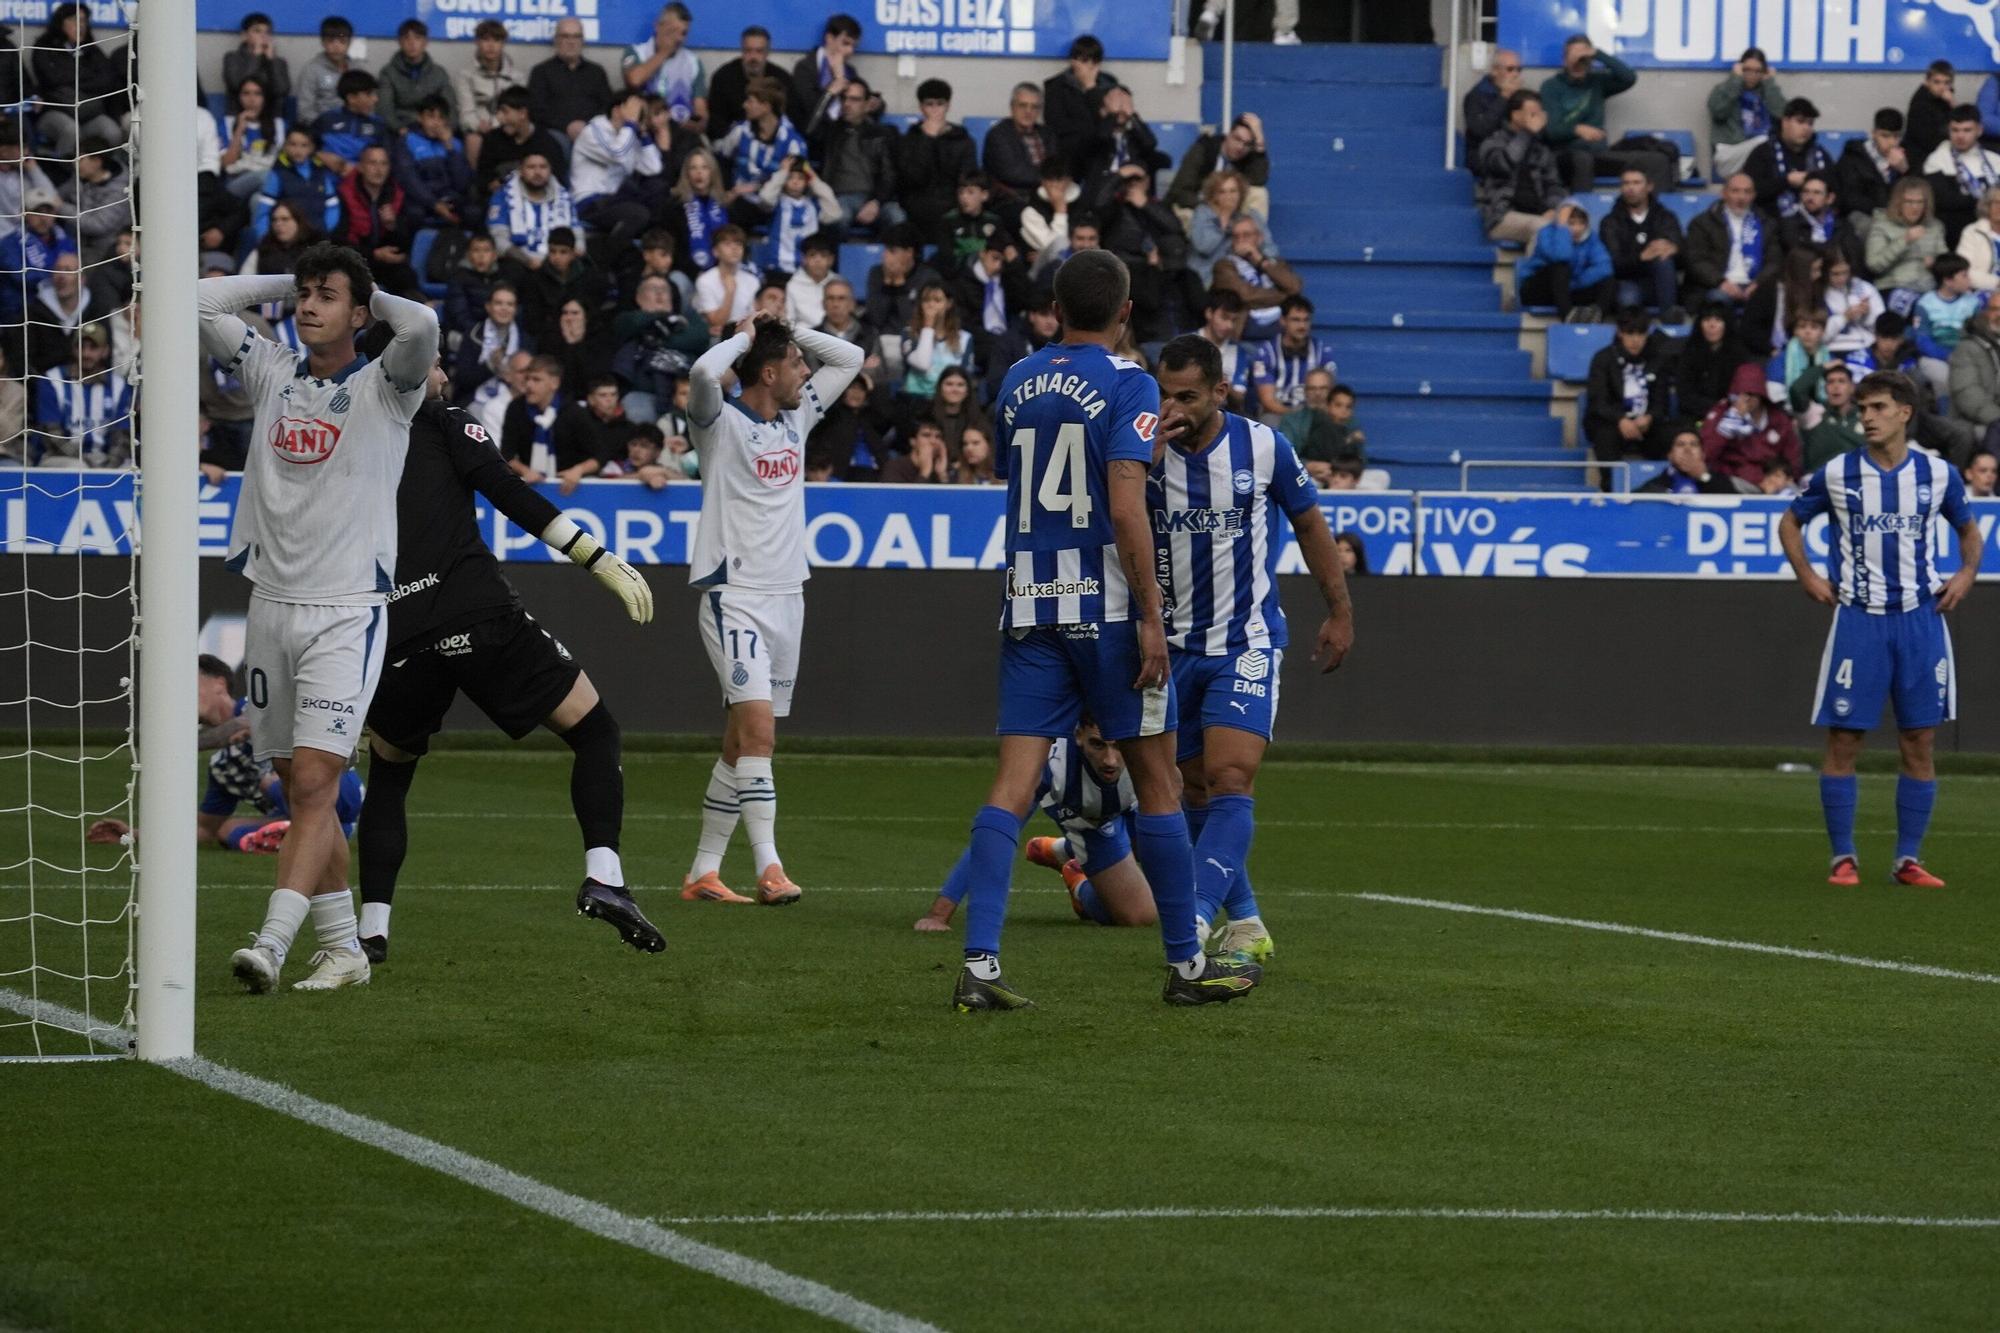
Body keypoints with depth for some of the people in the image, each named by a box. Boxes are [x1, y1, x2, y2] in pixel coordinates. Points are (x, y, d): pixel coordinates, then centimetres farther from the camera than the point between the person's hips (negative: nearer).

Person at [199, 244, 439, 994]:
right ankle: (343, 949, 16)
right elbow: (197, 302, 13)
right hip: (272, 604, 5)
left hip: (347, 613, -5)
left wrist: (372, 298, -2)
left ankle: (272, 945, -24)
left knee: (313, 782, -15)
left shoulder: (382, 388, -2)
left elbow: (422, 327, -22)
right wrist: (288, 283, 13)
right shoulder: (273, 375, 11)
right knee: (301, 790, 8)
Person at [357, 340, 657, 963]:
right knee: (594, 730, 9)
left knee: (388, 770, 26)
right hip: (479, 618, -4)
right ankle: (603, 876, -11)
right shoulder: (442, 425, 9)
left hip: (394, 641, 4)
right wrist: (602, 561, -6)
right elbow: (511, 496, -4)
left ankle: (370, 928, 14)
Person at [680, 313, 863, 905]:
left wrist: (786, 330, 8)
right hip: (734, 596, -7)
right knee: (757, 727, -19)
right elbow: (705, 372, -29)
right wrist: (745, 337, -11)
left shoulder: (797, 417, 12)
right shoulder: (723, 423, -8)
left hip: (787, 597, 7)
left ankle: (704, 871, 13)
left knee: (745, 742, 8)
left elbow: (849, 359, 21)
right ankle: (768, 867, -24)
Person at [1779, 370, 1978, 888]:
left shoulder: (1938, 474, 4)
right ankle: (1843, 858, 6)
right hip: (1858, 617, -1)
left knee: (1919, 742, 2)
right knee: (1843, 741, -4)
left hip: (1920, 617, 1)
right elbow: (1790, 523, 13)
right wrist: (1807, 576, 0)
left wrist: (1967, 572, 3)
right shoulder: (1836, 474, -1)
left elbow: (1968, 528, 20)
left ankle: (1908, 860, 9)